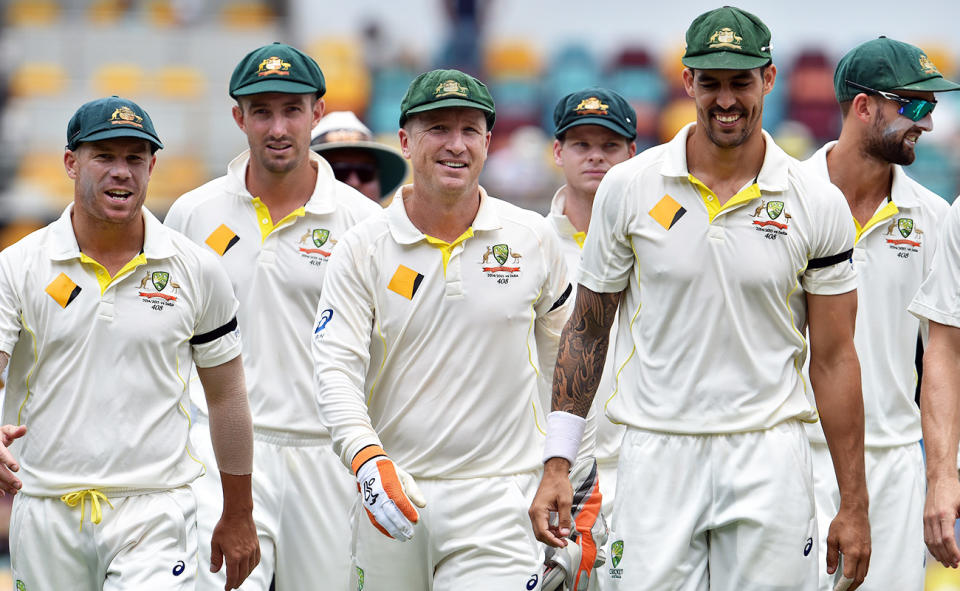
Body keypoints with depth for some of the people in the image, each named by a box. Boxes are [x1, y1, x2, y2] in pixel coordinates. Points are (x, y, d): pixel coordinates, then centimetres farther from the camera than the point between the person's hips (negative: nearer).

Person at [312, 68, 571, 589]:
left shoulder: (531, 240, 4)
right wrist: (366, 458, -24)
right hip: (392, 488, 1)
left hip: (497, 496, -1)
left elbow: (566, 358, 17)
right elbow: (336, 369, -7)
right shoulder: (363, 249, 1)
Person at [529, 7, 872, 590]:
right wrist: (557, 465, 2)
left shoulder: (817, 205, 0)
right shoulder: (629, 188, 1)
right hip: (658, 455, 0)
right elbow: (587, 330, 8)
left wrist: (854, 505, 2)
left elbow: (834, 358, 3)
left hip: (768, 461, 0)